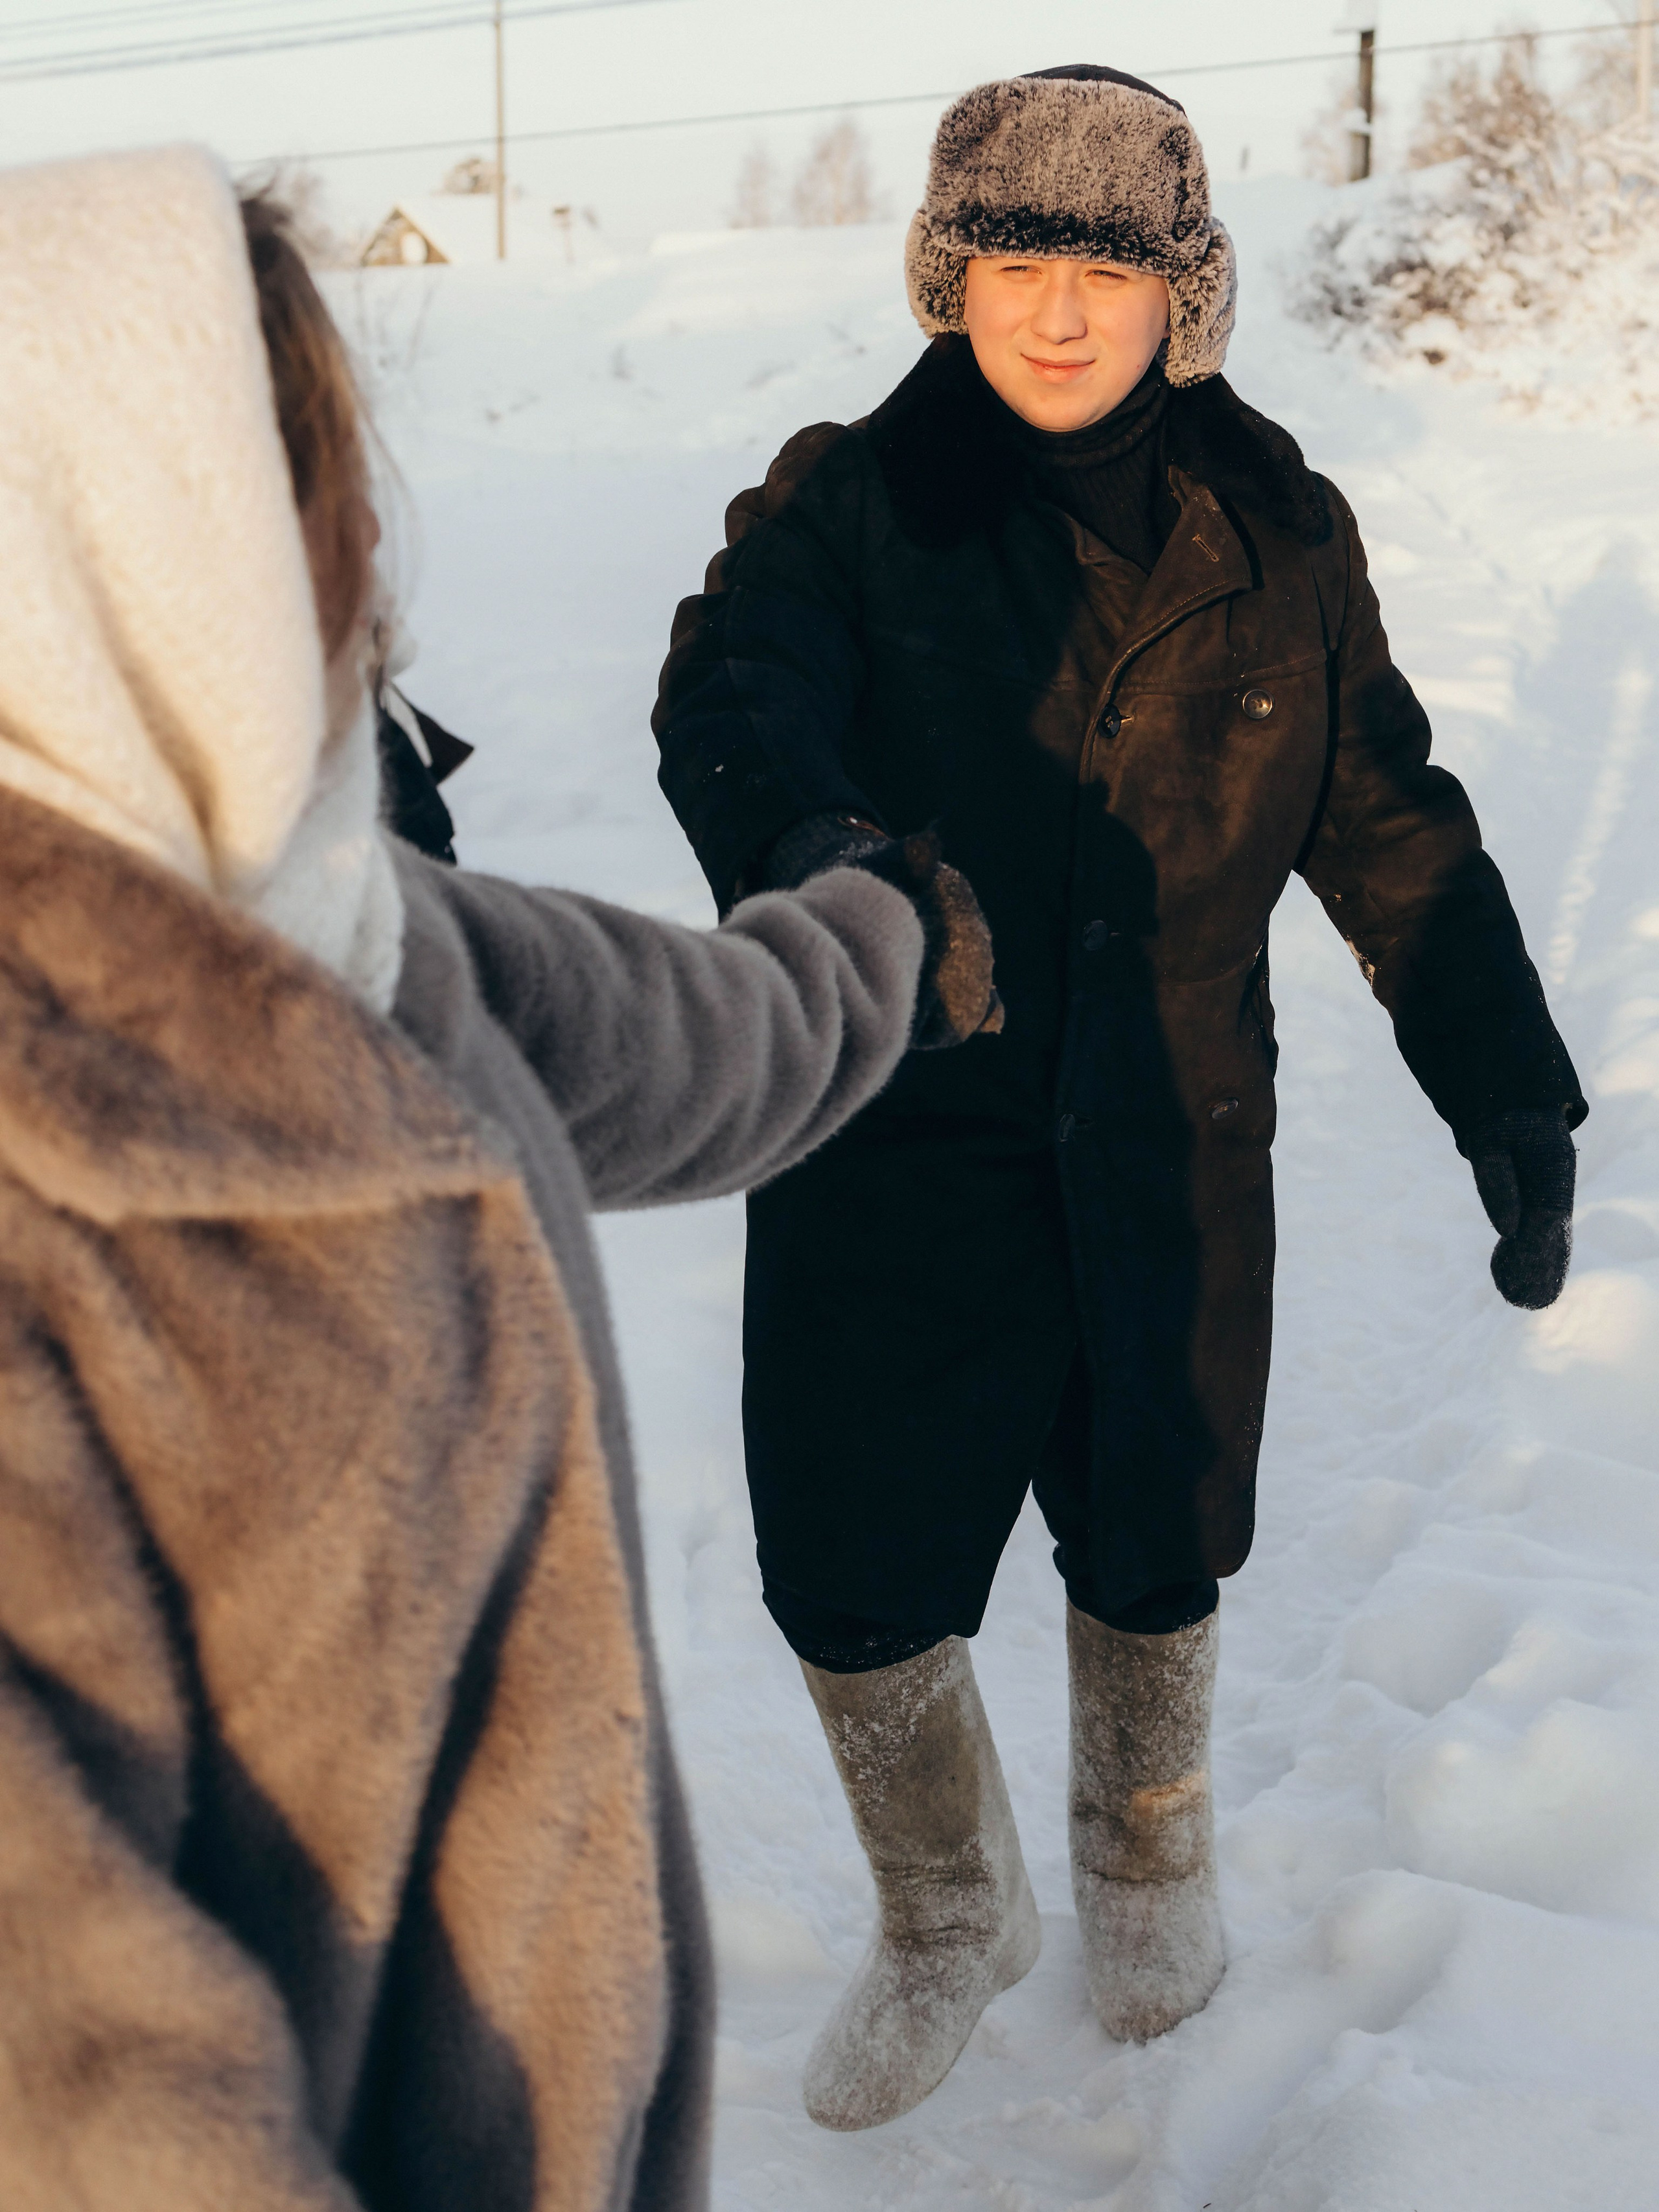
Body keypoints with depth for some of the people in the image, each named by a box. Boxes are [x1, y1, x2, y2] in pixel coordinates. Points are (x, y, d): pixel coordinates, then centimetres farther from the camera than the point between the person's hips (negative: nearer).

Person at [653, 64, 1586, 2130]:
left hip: (1170, 1163, 1)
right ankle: (949, 1917, 37)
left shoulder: (1275, 538, 1)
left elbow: (1396, 836, 6)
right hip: (893, 1152, -1)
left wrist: (1515, 1106, 1)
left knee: (1154, 1560, 17)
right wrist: (801, 831, -49)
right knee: (852, 1586, 5)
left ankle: (1148, 1855, 50)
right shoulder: (849, 504, -5)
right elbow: (729, 681, -25)